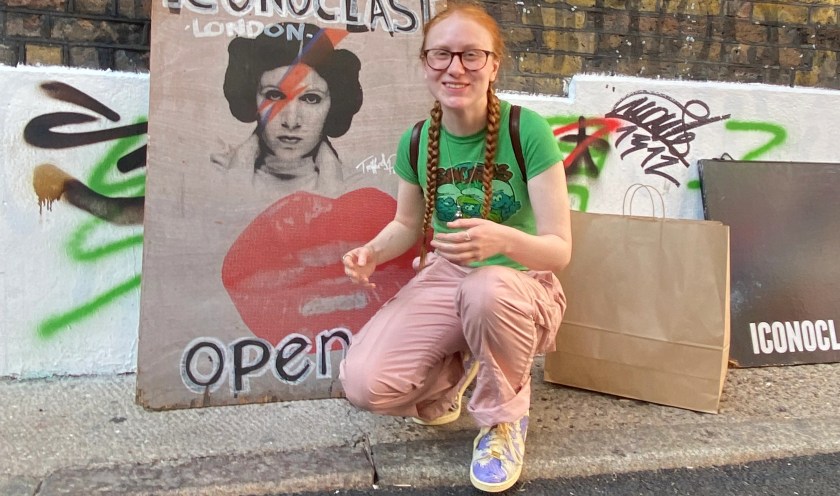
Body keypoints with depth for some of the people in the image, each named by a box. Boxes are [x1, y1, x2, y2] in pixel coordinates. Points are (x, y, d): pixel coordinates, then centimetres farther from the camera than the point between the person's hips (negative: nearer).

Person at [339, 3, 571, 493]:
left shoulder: (528, 130, -17)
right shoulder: (416, 141, -4)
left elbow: (560, 249, -18)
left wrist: (503, 239, -40)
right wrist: (373, 250, -10)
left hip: (523, 285, -3)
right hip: (443, 279, 3)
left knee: (487, 287, -42)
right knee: (365, 382, -21)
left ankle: (504, 417, -10)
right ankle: (450, 375, 14)